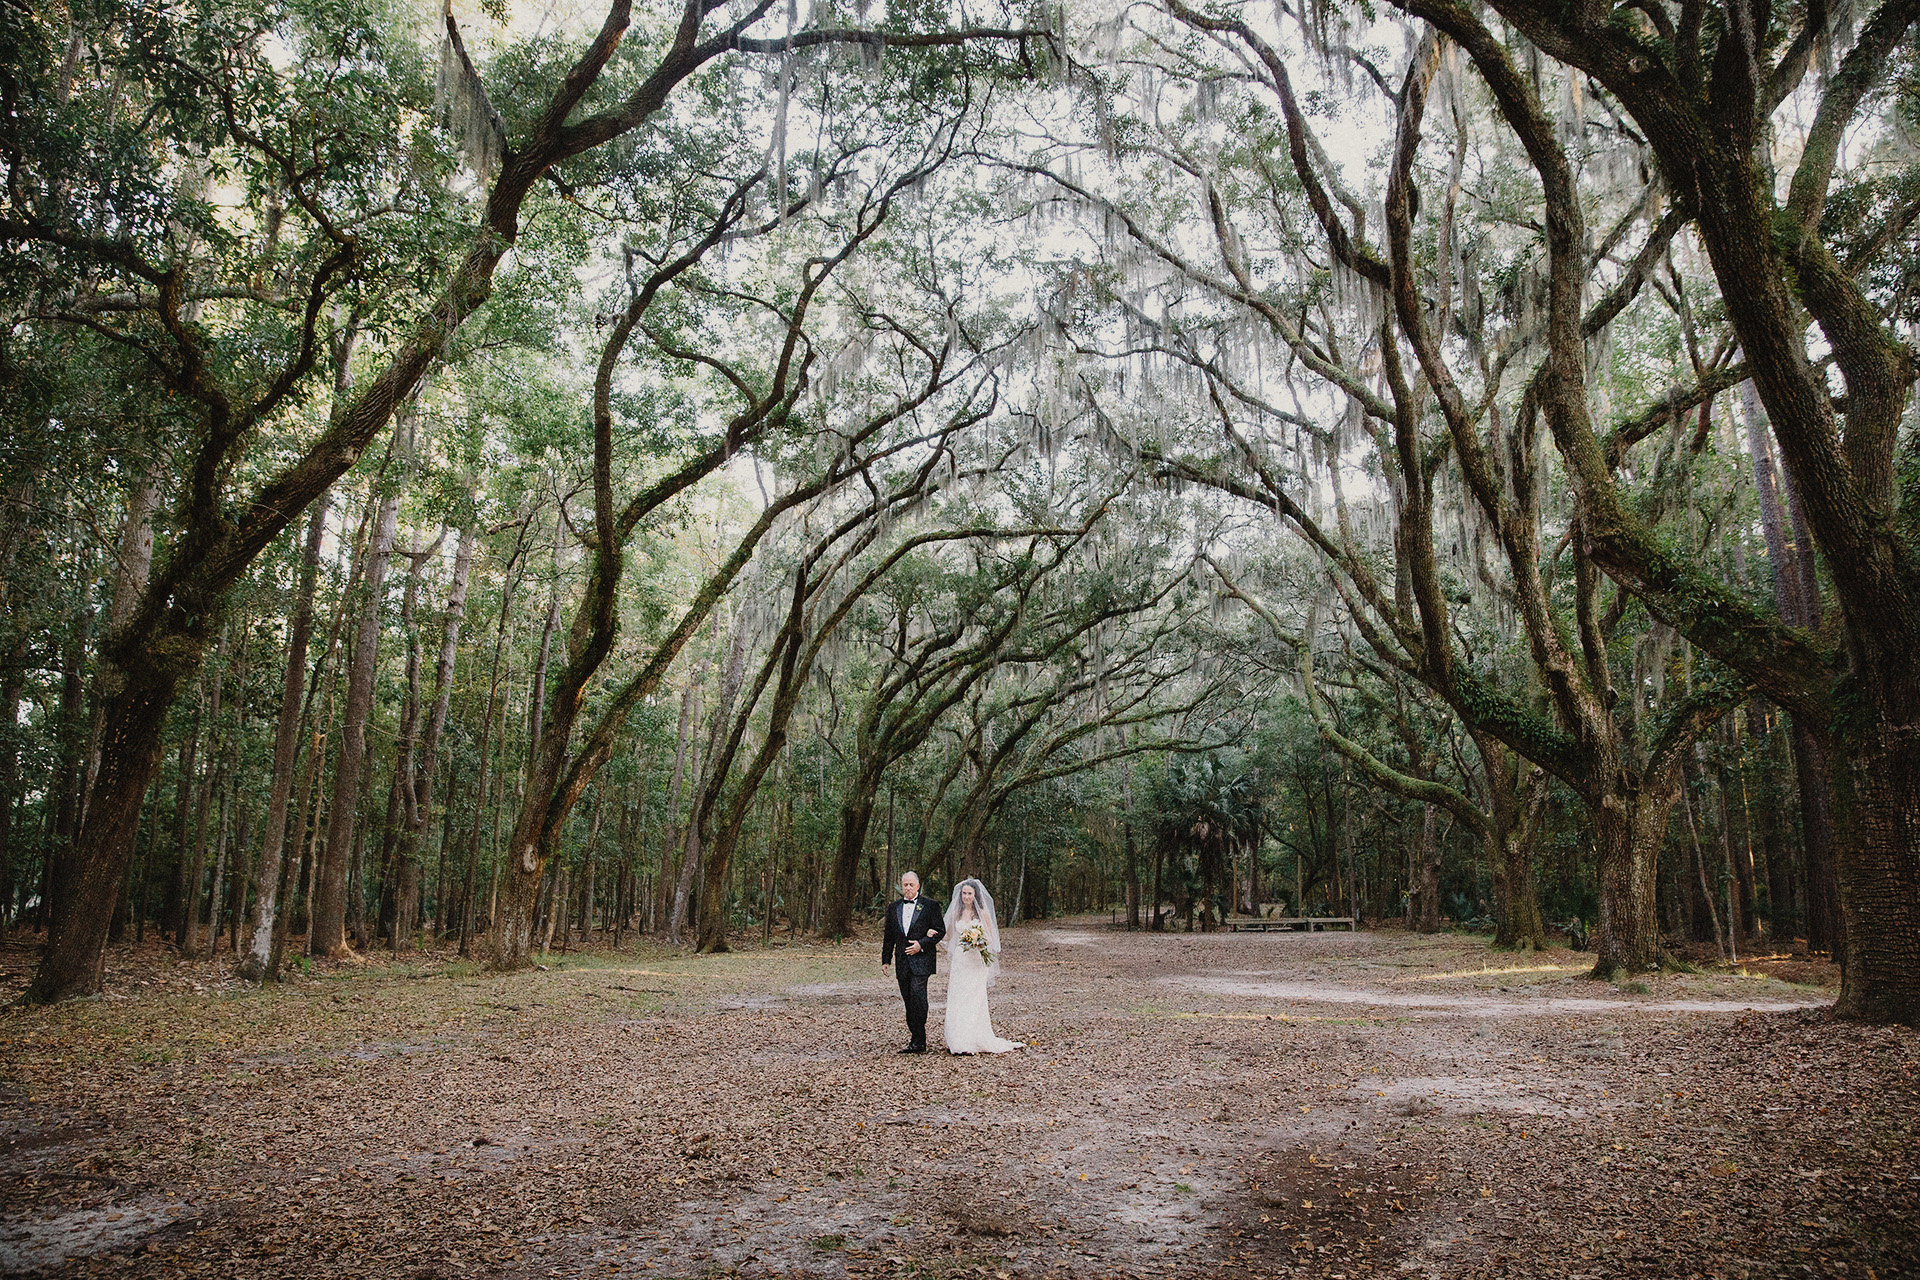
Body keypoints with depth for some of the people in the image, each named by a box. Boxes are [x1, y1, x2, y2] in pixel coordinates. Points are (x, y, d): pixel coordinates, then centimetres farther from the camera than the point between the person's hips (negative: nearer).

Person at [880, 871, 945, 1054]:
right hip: (902, 962, 5)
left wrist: (921, 944, -12)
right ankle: (917, 1040, 14)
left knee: (917, 995, -17)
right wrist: (885, 960, 14)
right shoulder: (893, 908, 14)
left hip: (921, 959, -5)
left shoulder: (930, 906, 1)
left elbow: (941, 931, -1)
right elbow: (888, 937, 18)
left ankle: (918, 1041, -12)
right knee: (908, 999, 6)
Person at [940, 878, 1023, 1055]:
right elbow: (950, 936, 18)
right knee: (956, 999, -1)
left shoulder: (982, 913, 0)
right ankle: (957, 1041, 4)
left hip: (976, 961, -4)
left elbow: (991, 938, 2)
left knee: (974, 999, -8)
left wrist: (980, 942, -18)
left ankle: (974, 1042, -2)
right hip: (959, 959, 4)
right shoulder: (956, 913, 11)